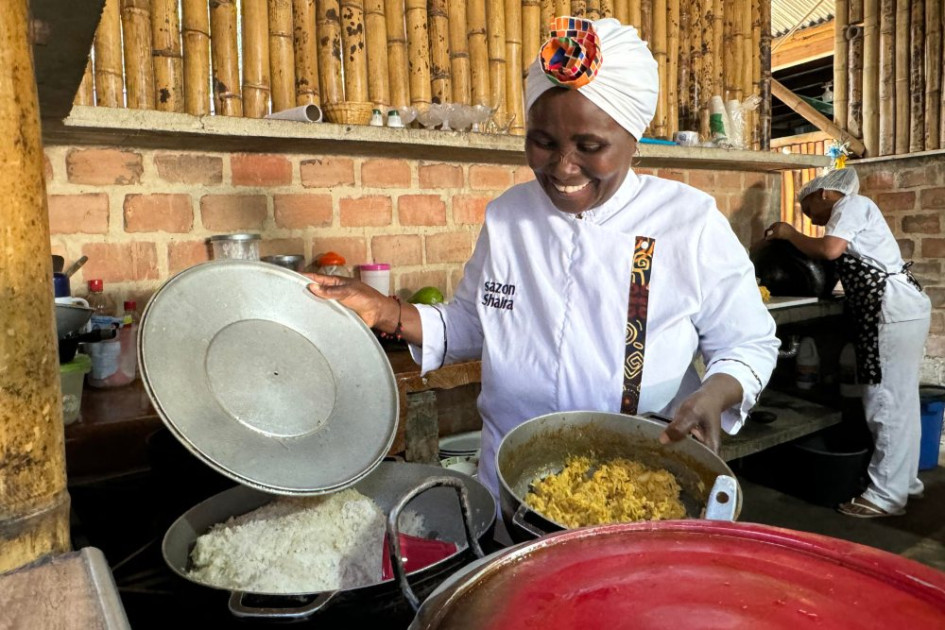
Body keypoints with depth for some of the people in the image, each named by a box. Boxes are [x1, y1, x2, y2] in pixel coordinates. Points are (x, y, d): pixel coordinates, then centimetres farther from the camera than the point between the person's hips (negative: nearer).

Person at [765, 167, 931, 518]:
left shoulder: (851, 204, -5)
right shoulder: (854, 212, 23)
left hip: (893, 310, -10)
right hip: (898, 309, 10)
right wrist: (793, 239, 11)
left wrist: (789, 234, -6)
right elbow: (839, 260, 16)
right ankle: (904, 482, 26)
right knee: (899, 401, 15)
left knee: (887, 402, -6)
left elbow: (830, 250, -20)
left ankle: (887, 496, 1)